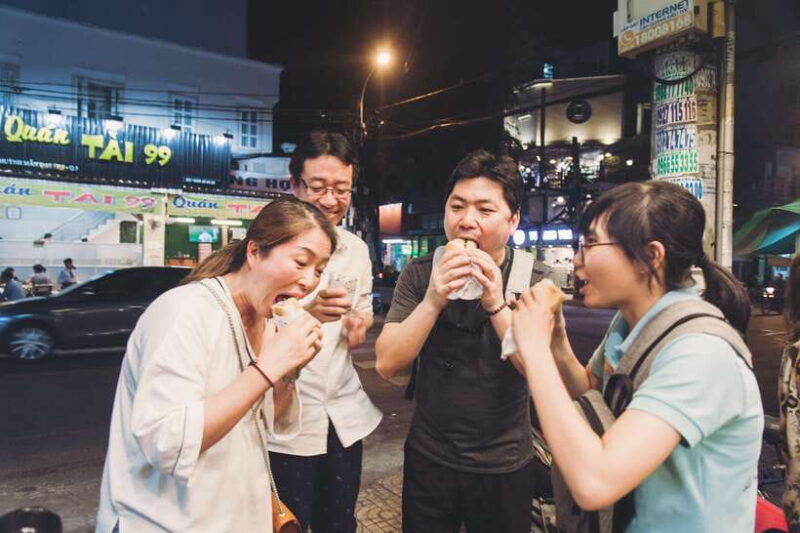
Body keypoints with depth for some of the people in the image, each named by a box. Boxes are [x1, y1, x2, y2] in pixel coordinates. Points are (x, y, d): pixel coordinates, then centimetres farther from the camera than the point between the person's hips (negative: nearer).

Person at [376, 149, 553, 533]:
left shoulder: (536, 280, -9)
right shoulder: (420, 274, -7)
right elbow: (387, 365, -13)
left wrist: (496, 304, -29)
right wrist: (433, 301, -26)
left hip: (505, 467, 0)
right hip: (427, 458, 1)